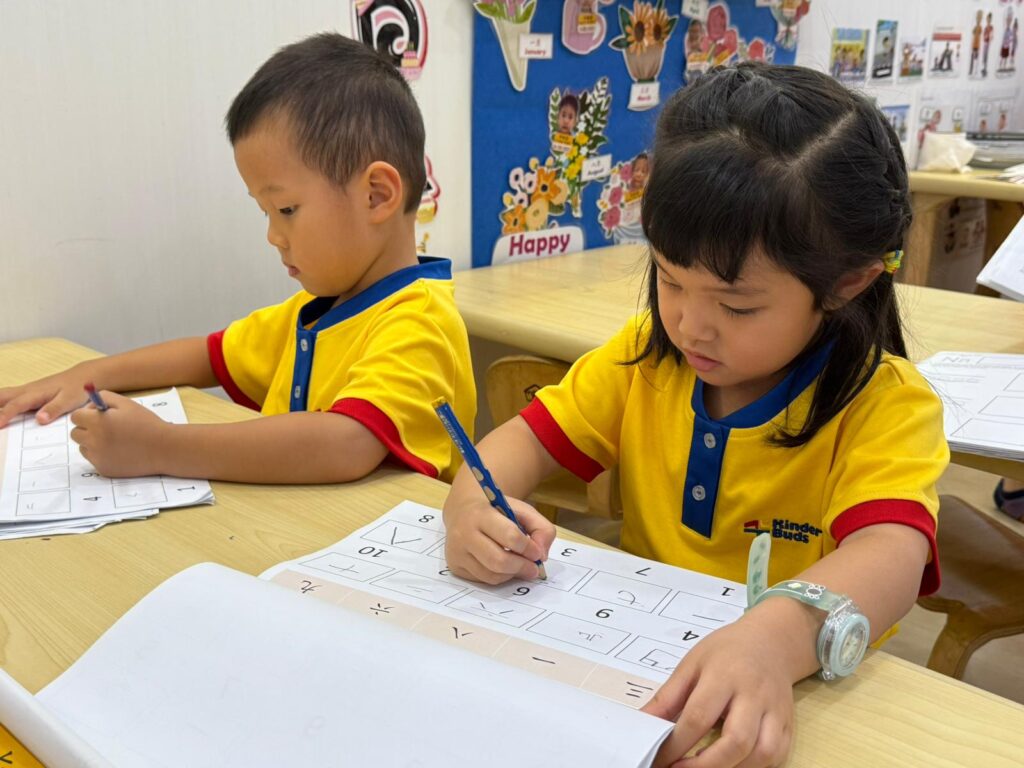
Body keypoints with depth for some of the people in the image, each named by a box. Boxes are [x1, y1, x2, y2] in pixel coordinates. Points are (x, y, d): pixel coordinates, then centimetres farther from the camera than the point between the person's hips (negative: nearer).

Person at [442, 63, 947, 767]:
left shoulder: (888, 404, -14)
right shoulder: (646, 356, 1)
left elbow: (890, 555, -29)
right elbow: (527, 440, 2)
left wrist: (777, 637, -49)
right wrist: (472, 505, -21)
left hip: (798, 697, -2)